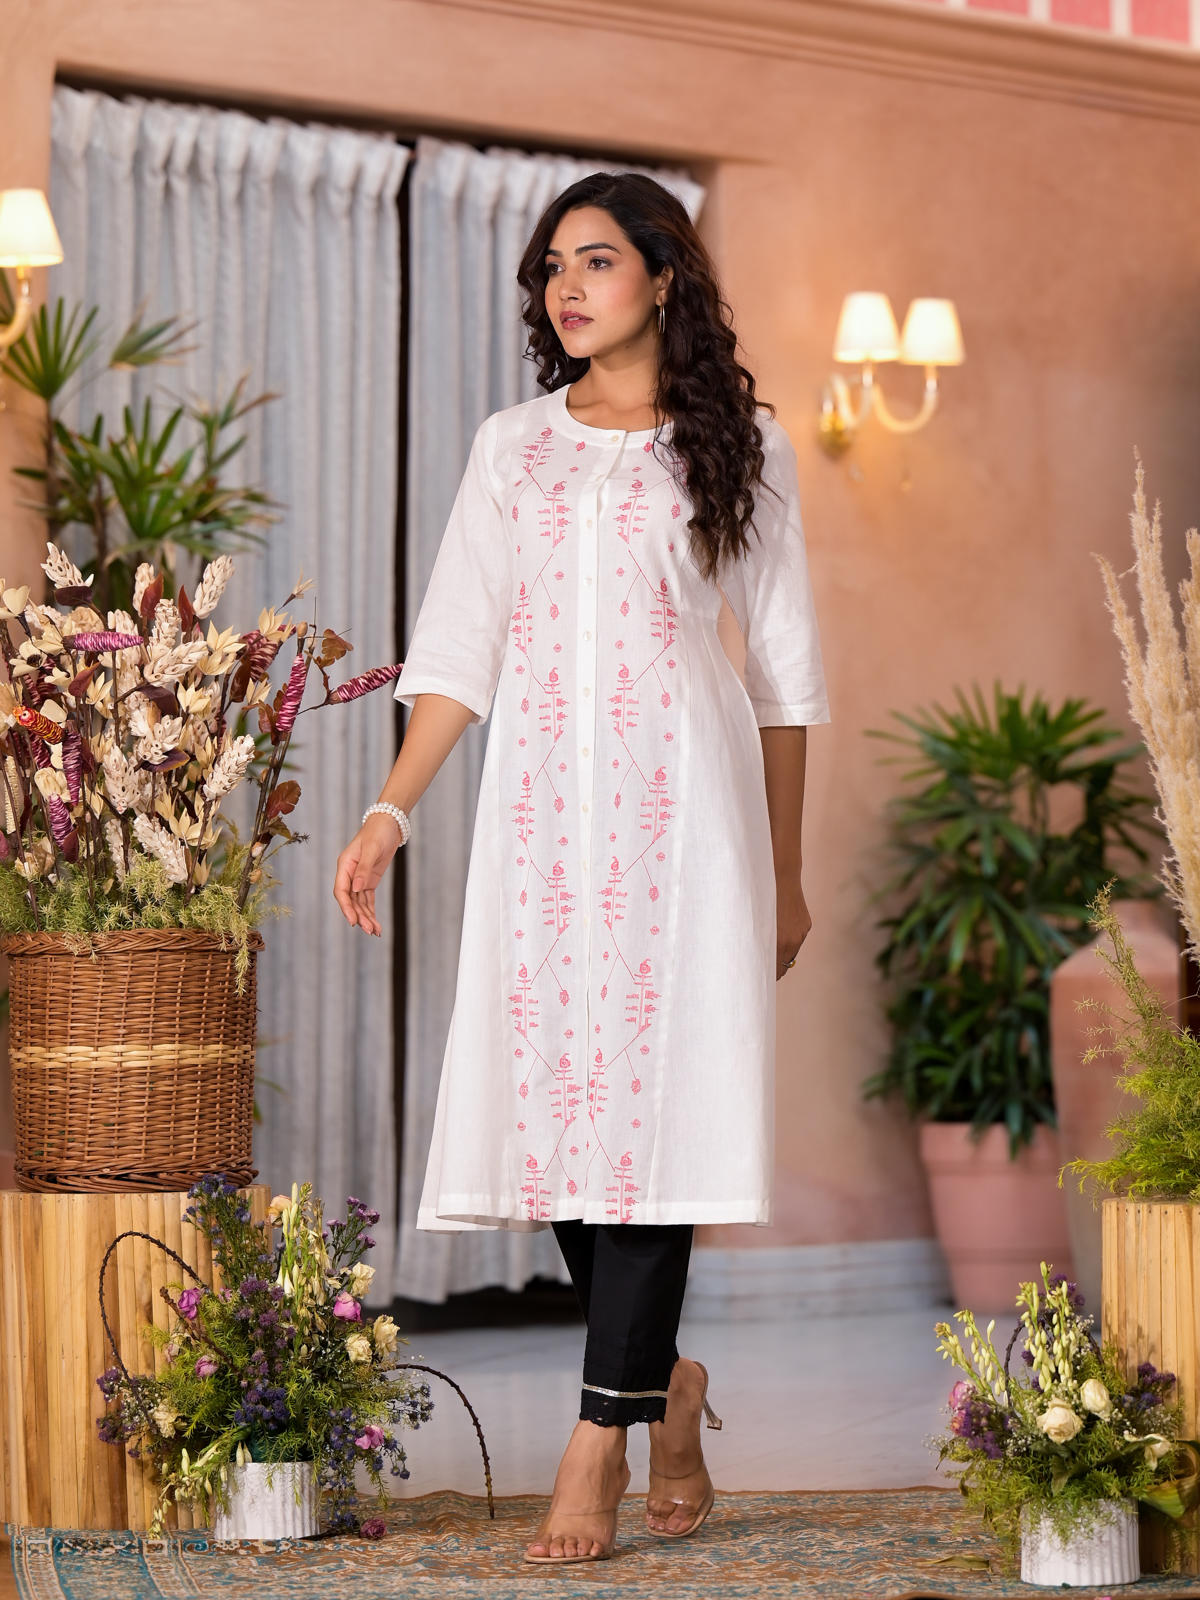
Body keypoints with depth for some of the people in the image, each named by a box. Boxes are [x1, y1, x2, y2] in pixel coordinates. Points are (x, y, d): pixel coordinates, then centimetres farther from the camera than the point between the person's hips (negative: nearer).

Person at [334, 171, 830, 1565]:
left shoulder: (737, 443, 8)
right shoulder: (514, 447, 14)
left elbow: (784, 668, 9)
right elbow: (458, 649, 9)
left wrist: (784, 872, 7)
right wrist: (389, 811, -3)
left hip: (681, 797, -3)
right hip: (542, 801, 3)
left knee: (648, 1094, -11)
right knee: (547, 1094, -2)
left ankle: (599, 1442, -10)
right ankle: (665, 1375, 18)